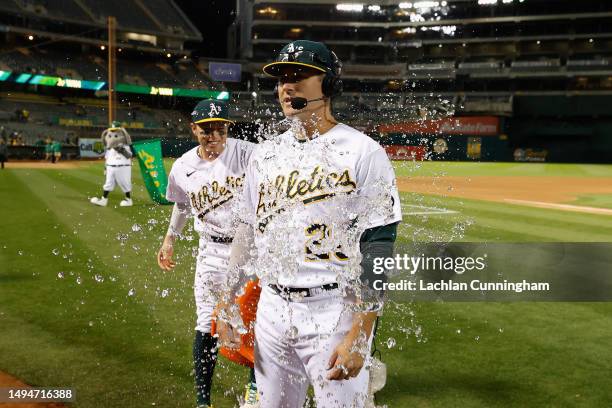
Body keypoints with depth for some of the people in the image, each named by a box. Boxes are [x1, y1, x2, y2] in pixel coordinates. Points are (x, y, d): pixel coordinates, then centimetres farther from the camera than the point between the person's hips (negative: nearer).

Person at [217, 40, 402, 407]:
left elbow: (378, 249, -13)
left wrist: (359, 335, -18)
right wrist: (227, 303, 13)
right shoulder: (266, 153, 10)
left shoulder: (363, 152, -9)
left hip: (334, 311, -5)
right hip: (272, 309, 6)